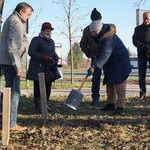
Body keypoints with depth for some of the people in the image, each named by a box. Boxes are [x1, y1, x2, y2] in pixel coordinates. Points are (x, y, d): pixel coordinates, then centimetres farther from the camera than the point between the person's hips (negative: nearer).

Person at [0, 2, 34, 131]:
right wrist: (18, 66, -22)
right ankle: (11, 124, -4)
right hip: (11, 63, -10)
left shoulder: (12, 20, 22)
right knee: (14, 92, -7)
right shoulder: (15, 21, -11)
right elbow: (14, 46, -20)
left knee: (11, 91, 13)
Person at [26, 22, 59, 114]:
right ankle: (38, 107, 5)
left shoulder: (51, 41, 18)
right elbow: (31, 52, -15)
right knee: (38, 88, -4)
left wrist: (55, 58, 0)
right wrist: (45, 57, -22)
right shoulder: (36, 40, -4)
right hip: (38, 69, -6)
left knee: (48, 89, 6)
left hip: (48, 69, 6)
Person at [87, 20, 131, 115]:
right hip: (110, 63, 10)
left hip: (120, 62, -10)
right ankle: (110, 104, 21)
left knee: (119, 83, -13)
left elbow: (105, 54, -39)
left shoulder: (109, 37, -28)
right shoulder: (100, 36, 3)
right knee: (109, 83, 12)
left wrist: (94, 66, -46)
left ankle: (120, 107, -13)